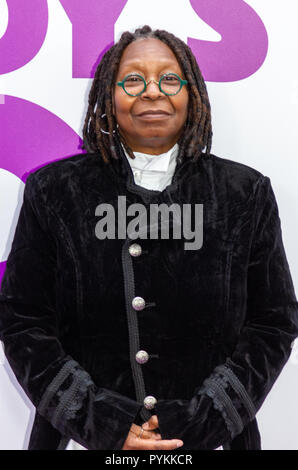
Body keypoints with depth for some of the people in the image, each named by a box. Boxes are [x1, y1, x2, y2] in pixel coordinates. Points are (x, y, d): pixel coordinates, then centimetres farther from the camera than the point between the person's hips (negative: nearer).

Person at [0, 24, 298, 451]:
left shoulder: (247, 193, -3)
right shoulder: (54, 191, -5)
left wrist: (196, 425, -12)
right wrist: (105, 425, -14)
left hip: (210, 437, 1)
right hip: (87, 439, 0)